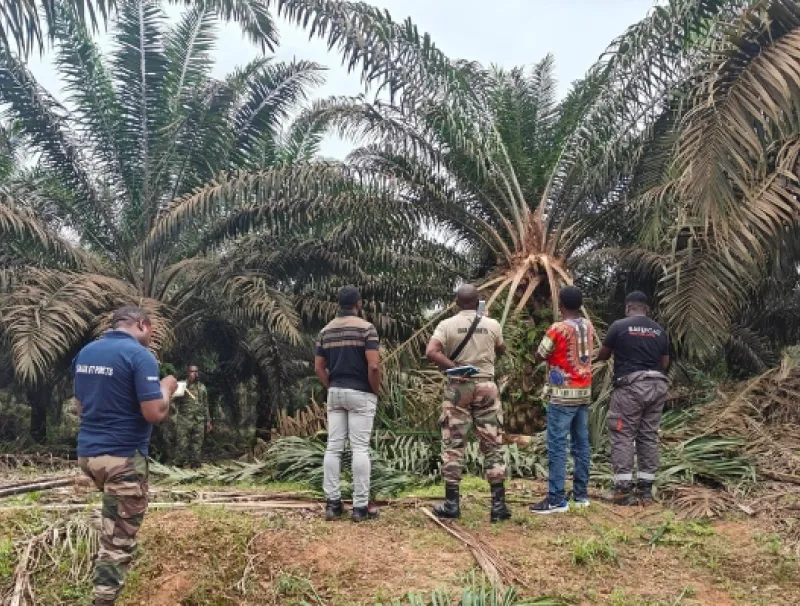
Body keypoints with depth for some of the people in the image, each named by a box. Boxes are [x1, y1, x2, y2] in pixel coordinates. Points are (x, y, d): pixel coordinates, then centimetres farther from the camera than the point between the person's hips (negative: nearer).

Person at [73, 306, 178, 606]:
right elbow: (154, 413, -20)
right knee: (118, 541, -1)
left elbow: (82, 408, 16)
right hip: (123, 457, -8)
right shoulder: (140, 356, -16)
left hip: (88, 452, 8)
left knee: (114, 522, 33)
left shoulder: (85, 353, 7)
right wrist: (166, 388, -1)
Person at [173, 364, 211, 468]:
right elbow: (176, 401, -4)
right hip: (184, 420, -4)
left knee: (197, 444, 4)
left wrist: (208, 420, 14)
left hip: (199, 421, 4)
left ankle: (195, 465, 11)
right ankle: (179, 465, 1)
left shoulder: (202, 387, 14)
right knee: (182, 444, -5)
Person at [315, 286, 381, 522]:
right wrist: (376, 391, -3)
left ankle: (332, 502, 9)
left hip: (335, 393, 5)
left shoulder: (326, 331, 8)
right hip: (361, 394, -5)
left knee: (333, 447, 6)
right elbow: (373, 365, -16)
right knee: (360, 448, -3)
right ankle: (360, 506, -1)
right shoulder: (366, 327, -8)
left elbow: (318, 367, 7)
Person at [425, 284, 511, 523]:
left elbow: (431, 352, -17)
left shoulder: (447, 325, -4)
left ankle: (452, 503, 8)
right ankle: (498, 504, 7)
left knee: (453, 445, 5)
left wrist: (453, 367, -11)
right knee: (493, 446, 6)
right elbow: (501, 350, 20)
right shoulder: (492, 325, 2)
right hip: (486, 386, 1)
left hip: (458, 387, -1)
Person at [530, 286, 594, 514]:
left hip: (562, 394, -7)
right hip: (584, 392, 7)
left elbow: (539, 357, -5)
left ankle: (556, 499, -6)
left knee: (557, 446, -6)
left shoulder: (558, 329, -14)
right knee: (581, 443, 12)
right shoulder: (588, 326, 7)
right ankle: (581, 494, 19)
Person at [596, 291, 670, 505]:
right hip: (657, 386, 5)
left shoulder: (619, 326, -3)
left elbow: (603, 355, 7)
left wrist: (597, 356, 28)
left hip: (630, 386, -5)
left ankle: (623, 489, -3)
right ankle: (645, 489, 13)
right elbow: (665, 363, 14)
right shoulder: (660, 331, 11)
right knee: (649, 436, 10)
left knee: (623, 436, 0)